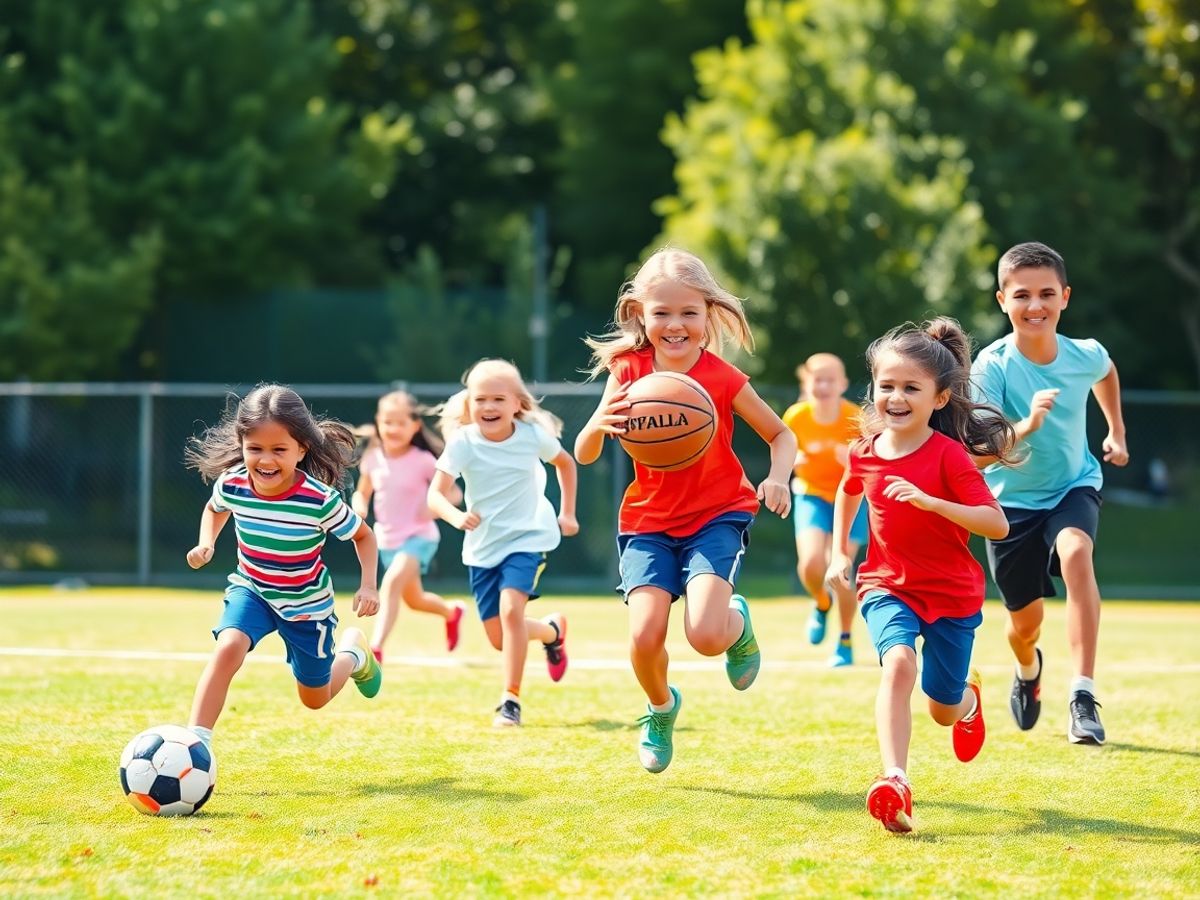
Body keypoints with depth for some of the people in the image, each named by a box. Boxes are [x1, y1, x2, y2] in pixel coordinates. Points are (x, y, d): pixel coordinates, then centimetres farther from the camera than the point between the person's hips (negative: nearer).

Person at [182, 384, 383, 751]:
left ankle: (353, 652, 49)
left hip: (307, 602, -1)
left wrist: (368, 585, -23)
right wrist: (206, 543, -11)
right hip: (251, 590, 1)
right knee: (228, 647, -31)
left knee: (315, 698, 16)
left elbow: (363, 536, -11)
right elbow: (215, 508, 6)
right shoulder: (231, 485, -22)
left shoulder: (320, 500, -31)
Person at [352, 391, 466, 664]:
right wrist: (358, 506, -12)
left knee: (392, 581, -31)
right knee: (414, 600, 22)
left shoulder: (423, 461, -14)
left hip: (419, 537, -6)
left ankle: (375, 650, -36)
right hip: (387, 540, 6)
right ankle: (452, 611, 56)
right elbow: (362, 493, 11)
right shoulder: (373, 460, -3)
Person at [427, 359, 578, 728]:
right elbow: (435, 494, -24)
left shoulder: (533, 435, -12)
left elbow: (565, 463, 10)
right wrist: (455, 515, -44)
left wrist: (567, 513, 9)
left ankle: (511, 700, -17)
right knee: (499, 638, 7)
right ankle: (552, 630, 40)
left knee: (511, 607, -26)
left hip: (528, 536, -2)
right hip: (482, 545, 2)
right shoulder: (462, 442, -16)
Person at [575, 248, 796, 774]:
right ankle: (661, 709, 19)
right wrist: (599, 425, -28)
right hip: (648, 521, 2)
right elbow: (584, 455, -5)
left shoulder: (723, 379, -11)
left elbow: (781, 435, 3)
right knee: (645, 637, -16)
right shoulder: (628, 372, -5)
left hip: (716, 517, -2)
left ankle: (738, 624, 16)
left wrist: (778, 478, -18)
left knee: (705, 636, -23)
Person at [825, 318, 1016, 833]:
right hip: (888, 587, 2)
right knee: (899, 663, -29)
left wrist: (931, 501, -35)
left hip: (953, 595, -2)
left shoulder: (948, 456, -17)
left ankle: (968, 696, 51)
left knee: (944, 710, 10)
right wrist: (839, 553, 19)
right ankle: (895, 785, -39)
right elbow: (849, 493, 22)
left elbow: (998, 525, -25)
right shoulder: (865, 452, -3)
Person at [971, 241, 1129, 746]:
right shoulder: (992, 365, -23)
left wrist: (1117, 431, 17)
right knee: (1025, 619, 9)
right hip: (1013, 500, 0)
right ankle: (1028, 670, 50)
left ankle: (1083, 696, -34)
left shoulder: (1086, 356, -13)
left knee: (1075, 552, -33)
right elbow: (976, 453, -31)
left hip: (1074, 486, 1)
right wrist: (1027, 425, -47)